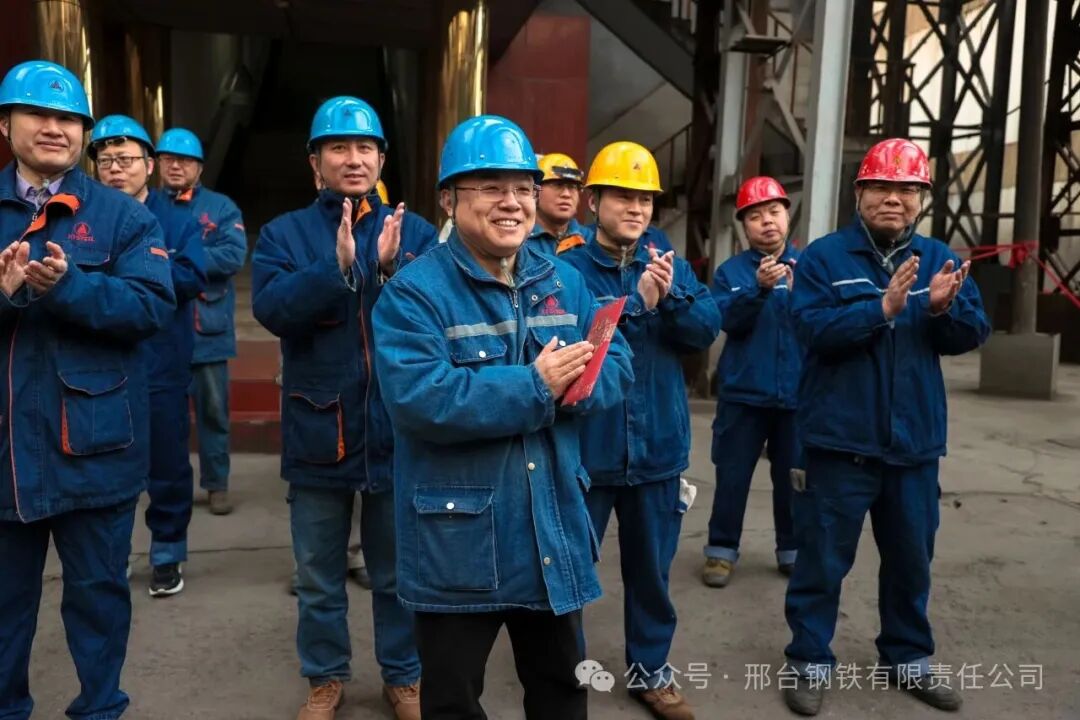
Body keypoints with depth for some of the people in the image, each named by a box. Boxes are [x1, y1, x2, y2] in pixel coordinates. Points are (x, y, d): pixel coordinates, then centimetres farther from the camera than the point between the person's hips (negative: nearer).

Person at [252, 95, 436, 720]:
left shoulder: (416, 232, 1)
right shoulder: (284, 233, 0)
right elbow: (272, 309, -17)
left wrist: (390, 270, -27)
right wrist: (338, 267, -29)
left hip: (397, 430, 0)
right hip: (318, 431, 0)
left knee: (399, 571, 16)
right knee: (318, 575, 16)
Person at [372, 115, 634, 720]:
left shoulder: (565, 282, 5)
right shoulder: (415, 292, -15)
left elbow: (619, 367, 2)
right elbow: (420, 400, -28)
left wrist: (574, 384, -21)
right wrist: (535, 386, -24)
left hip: (553, 533, 5)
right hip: (458, 542, -5)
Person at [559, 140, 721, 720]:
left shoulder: (670, 261, 5)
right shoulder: (566, 267, -11)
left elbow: (707, 329, -4)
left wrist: (672, 296, -21)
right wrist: (638, 306, -27)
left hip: (657, 447, 4)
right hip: (585, 448, -4)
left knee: (651, 569, 18)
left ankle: (650, 669, 37)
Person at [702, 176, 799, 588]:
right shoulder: (731, 271, 2)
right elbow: (729, 320, -14)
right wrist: (759, 287, -28)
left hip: (797, 393, 1)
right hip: (744, 393, -1)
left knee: (792, 476, 10)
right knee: (732, 476, 4)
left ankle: (792, 550, 25)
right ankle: (721, 550, 17)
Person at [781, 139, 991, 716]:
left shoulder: (939, 258, 8)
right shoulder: (824, 256, -6)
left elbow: (971, 335, 4)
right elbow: (813, 328, -19)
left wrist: (945, 307, -16)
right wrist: (883, 307, -28)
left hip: (914, 439, 5)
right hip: (841, 438, -5)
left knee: (911, 556, 18)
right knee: (823, 556, 4)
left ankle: (908, 658, 36)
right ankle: (809, 662, 20)